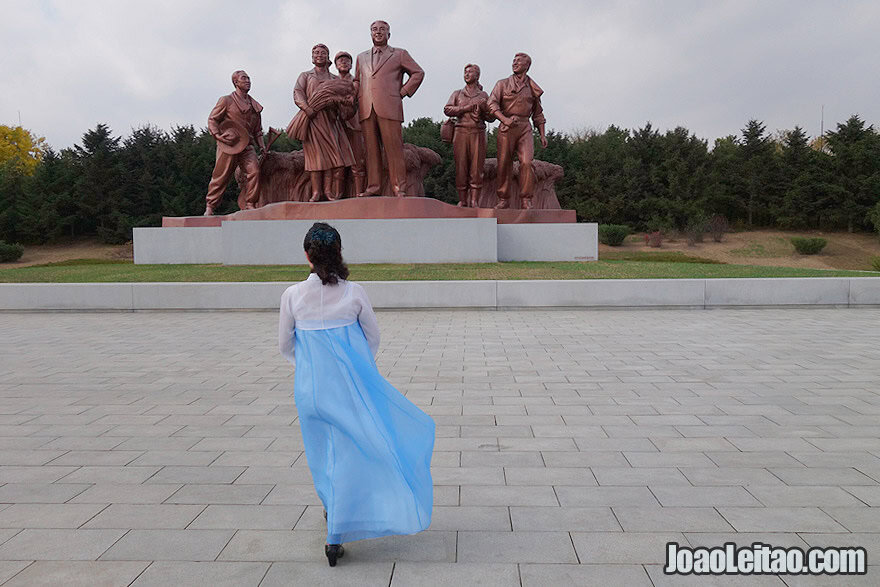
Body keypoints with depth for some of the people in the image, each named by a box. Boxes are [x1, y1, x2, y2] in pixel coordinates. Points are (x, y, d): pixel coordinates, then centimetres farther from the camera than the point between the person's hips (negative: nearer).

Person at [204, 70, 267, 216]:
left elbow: (258, 129, 22)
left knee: (254, 171, -16)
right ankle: (209, 206, 14)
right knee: (221, 176, 0)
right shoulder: (226, 100, 2)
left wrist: (262, 145, 10)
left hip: (246, 146, 4)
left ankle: (250, 204, -6)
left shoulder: (254, 104, 17)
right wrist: (217, 135, -11)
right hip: (228, 145, -4)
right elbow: (212, 119, 4)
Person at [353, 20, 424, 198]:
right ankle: (373, 186, 0)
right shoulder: (361, 57, 25)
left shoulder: (399, 54, 14)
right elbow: (357, 80, 33)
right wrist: (356, 96, 12)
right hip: (366, 109, 3)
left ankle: (399, 188, -7)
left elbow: (418, 73, 14)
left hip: (388, 108, -3)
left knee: (394, 148, -8)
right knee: (371, 149, -1)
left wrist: (403, 92, 4)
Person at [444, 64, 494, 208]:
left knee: (476, 168, -6)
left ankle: (474, 201, -7)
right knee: (461, 167, -3)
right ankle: (462, 201, 1)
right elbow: (447, 110, 0)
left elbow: (491, 117, 13)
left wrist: (482, 109, -6)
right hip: (461, 132, 0)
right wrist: (467, 108, -7)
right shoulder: (457, 94, 16)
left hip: (478, 133, 0)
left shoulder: (484, 96, 15)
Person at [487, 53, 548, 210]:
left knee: (526, 162, -14)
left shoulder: (533, 88, 16)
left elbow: (538, 114, 20)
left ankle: (526, 200, -10)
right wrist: (505, 120, -17)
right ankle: (504, 199, 7)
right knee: (504, 164, -1)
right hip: (506, 128, 0)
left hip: (525, 128, 1)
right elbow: (492, 104, -1)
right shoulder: (503, 84, 11)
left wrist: (542, 135, 12)